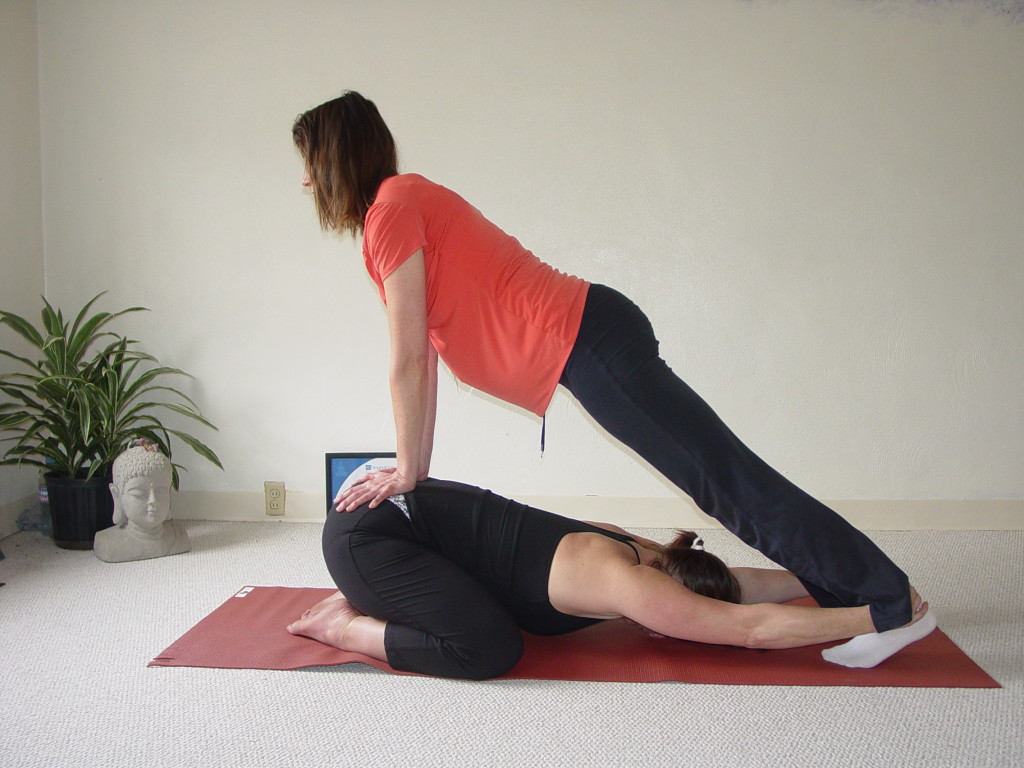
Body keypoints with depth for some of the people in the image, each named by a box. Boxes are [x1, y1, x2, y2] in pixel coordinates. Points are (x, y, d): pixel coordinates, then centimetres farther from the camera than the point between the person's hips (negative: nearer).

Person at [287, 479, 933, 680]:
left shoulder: (640, 551, 2)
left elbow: (742, 583, 13)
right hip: (366, 533, -9)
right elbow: (754, 627, -24)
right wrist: (872, 618, -18)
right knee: (489, 650, -22)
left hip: (426, 509, 9)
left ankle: (368, 600, 20)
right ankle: (346, 627, -3)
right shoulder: (629, 583, -23)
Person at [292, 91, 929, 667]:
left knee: (729, 478, -5)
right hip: (591, 334, 9)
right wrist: (415, 469, 20)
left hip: (584, 344, -9)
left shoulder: (392, 209, -9)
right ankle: (870, 589, 23)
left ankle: (888, 602, 4)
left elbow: (409, 363, -10)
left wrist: (405, 473, -1)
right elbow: (424, 359, 20)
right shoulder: (409, 202, 20)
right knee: (724, 476, 13)